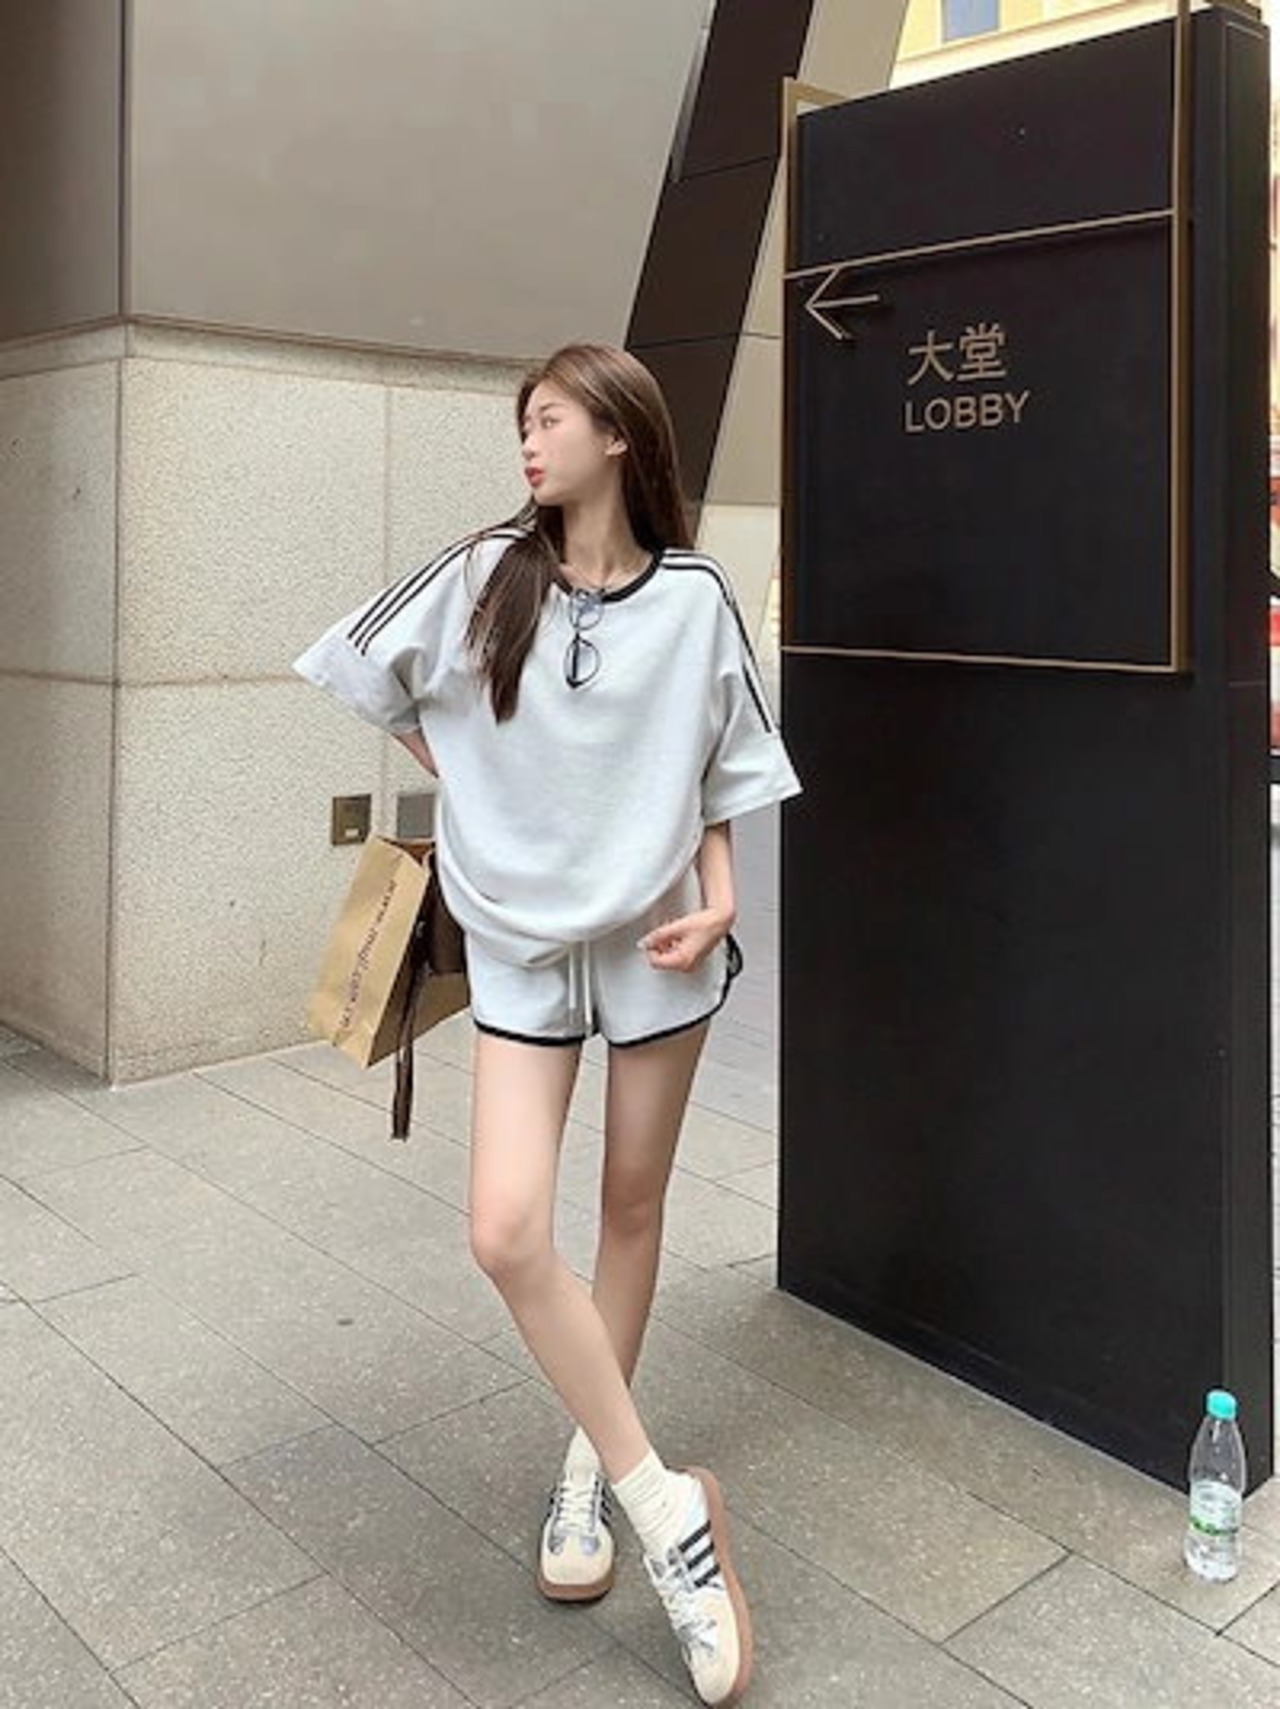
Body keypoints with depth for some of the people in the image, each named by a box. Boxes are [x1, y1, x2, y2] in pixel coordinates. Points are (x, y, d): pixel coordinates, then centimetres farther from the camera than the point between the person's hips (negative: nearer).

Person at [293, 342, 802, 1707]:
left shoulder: (693, 597, -5)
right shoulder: (482, 577, -3)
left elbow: (716, 779, 4)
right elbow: (373, 678, 11)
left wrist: (718, 898, -10)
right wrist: (469, 788, 6)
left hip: (655, 939, 0)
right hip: (518, 940, 1)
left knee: (632, 1202, 11)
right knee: (506, 1231, -13)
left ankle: (593, 1464, 33)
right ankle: (663, 1502, 1)